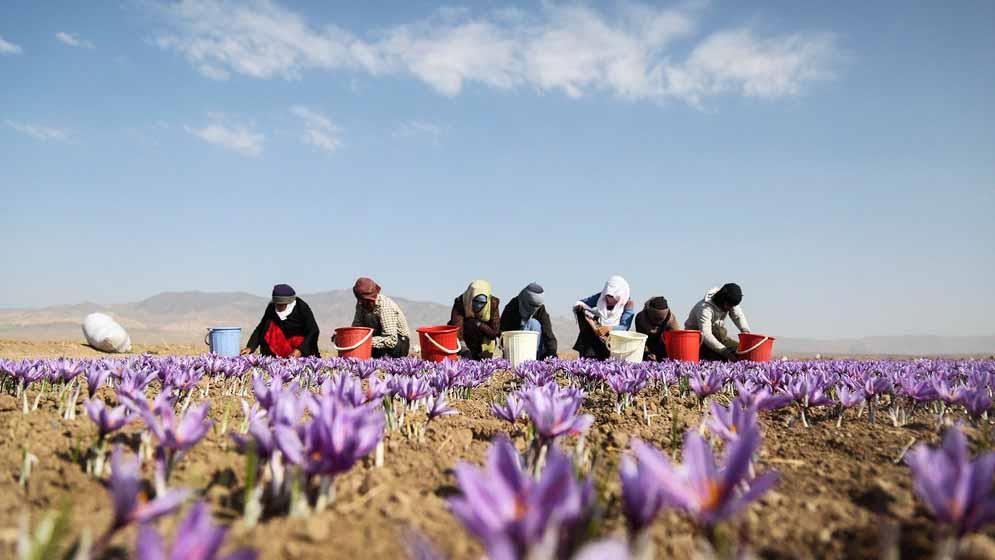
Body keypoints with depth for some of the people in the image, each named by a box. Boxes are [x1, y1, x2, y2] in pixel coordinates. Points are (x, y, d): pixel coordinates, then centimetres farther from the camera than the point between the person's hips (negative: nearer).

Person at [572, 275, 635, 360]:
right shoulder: (600, 297, -4)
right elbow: (581, 303, 3)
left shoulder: (628, 304, -12)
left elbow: (624, 327, -20)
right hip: (595, 334, 3)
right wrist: (580, 306, -22)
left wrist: (609, 328, -39)